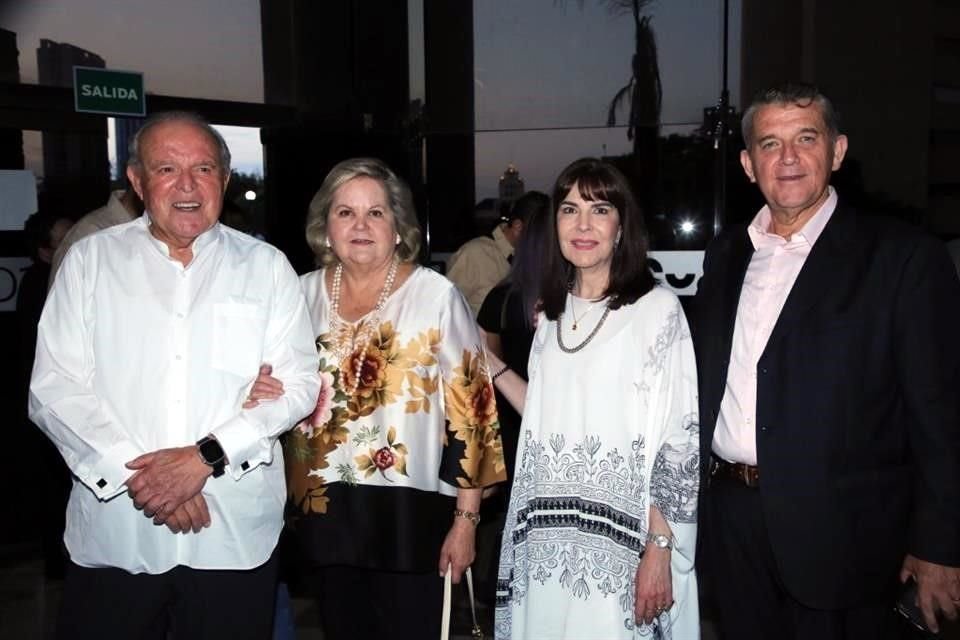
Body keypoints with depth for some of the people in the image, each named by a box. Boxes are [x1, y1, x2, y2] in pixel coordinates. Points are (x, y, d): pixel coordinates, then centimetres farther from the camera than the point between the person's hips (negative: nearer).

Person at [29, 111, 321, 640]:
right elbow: (55, 388, -1)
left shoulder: (265, 266, 4)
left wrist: (207, 456, -13)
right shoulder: (89, 261, 4)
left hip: (236, 537, 0)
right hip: (113, 536, 0)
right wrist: (135, 472, -13)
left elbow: (298, 382, -1)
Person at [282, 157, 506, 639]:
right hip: (324, 512, 4)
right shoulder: (304, 294, 4)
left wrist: (465, 519, -9)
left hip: (409, 513, -4)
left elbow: (469, 410, -9)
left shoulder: (436, 296, -9)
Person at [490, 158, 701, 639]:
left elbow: (677, 443, -10)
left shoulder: (657, 309, -8)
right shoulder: (553, 314, 9)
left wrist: (659, 549, -14)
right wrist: (489, 364, 10)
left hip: (619, 544, -5)